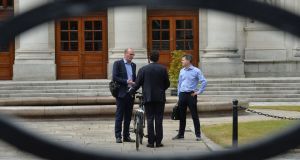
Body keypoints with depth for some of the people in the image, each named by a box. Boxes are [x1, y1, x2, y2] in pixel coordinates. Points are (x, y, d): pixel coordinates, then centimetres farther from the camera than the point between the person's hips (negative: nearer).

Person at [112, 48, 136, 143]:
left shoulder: (133, 65, 15)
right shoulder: (118, 63, -3)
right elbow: (114, 77, -11)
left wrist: (135, 84, 2)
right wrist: (126, 81, -17)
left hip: (131, 93, 6)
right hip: (121, 93, -6)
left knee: (128, 116, 9)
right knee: (119, 116, -3)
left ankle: (126, 136, 15)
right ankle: (118, 136, 1)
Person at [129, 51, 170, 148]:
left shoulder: (143, 69, -2)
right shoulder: (163, 69, 0)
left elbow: (137, 84, -2)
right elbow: (167, 84, 5)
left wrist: (131, 92, 14)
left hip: (148, 97, -1)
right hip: (160, 97, 1)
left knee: (150, 119, 3)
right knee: (159, 120, 4)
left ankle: (151, 142, 1)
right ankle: (158, 142, 4)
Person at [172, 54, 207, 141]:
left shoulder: (196, 71, -6)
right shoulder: (182, 71, 11)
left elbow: (204, 82, -7)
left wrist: (199, 92, -9)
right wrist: (179, 95, 13)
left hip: (191, 95, -5)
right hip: (182, 95, 5)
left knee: (194, 115, -2)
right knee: (181, 116, 9)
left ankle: (198, 135, 3)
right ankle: (181, 134, 17)